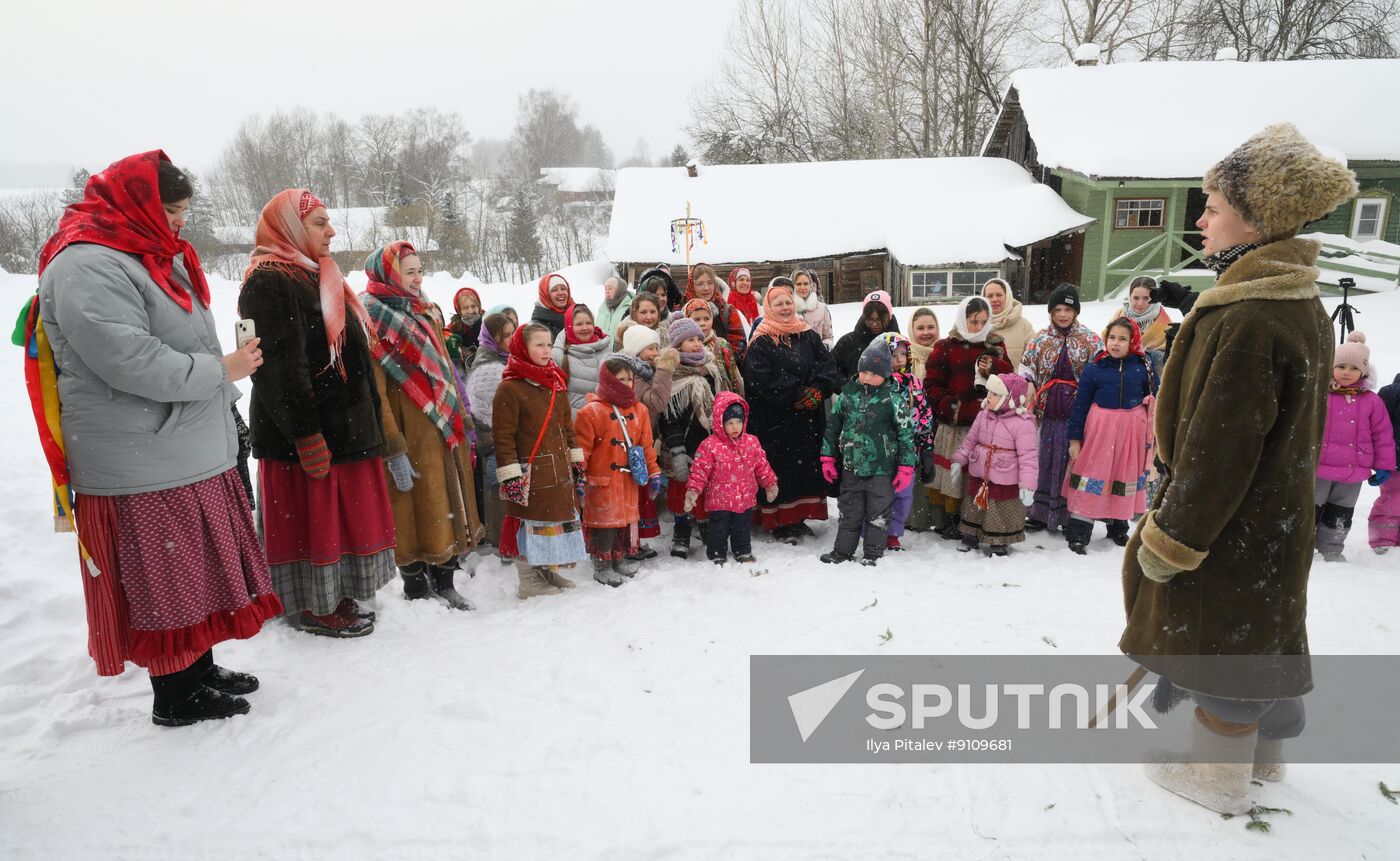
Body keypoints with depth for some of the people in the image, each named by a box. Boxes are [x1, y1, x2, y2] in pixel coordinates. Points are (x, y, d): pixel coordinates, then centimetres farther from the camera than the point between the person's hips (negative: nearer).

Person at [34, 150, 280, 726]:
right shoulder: (87, 267, -15)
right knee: (161, 579, 2)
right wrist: (220, 370, -15)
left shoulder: (152, 259, 17)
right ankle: (175, 698, 17)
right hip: (143, 469, -10)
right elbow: (131, 361, -25)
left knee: (195, 570, 18)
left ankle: (200, 669, 32)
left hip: (193, 459, 10)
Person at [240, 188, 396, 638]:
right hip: (307, 433, -10)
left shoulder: (316, 277, 18)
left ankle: (334, 597, 28)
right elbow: (278, 367, -22)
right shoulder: (268, 284, -14)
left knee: (341, 513, 15)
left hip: (343, 425, 10)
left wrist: (368, 422, 22)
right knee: (310, 516, 0)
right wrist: (306, 433, -24)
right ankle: (313, 607, 13)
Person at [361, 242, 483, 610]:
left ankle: (444, 583, 25)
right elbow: (374, 391, -17)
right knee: (417, 511, 2)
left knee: (447, 508, 13)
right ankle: (417, 590, 17)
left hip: (445, 431, 8)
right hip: (411, 436, -8)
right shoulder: (371, 317, -10)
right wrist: (394, 451, -20)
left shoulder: (421, 315, 15)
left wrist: (462, 421, 17)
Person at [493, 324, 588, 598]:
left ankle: (549, 571, 29)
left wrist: (576, 463, 16)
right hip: (531, 474, -8)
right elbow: (503, 436, -13)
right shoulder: (510, 388, -10)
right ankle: (528, 581, 10)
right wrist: (510, 476, -17)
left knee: (560, 519, 14)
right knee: (530, 522, -2)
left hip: (560, 472, 8)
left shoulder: (557, 385, 14)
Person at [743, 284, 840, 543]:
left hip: (808, 419, 5)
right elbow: (761, 380, -17)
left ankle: (798, 517, 27)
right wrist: (798, 395, -18)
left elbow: (828, 365, 3)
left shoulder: (809, 337, 10)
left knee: (808, 466, 12)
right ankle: (780, 523, 9)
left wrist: (817, 391, -16)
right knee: (781, 471, -1)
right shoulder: (761, 342, -6)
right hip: (774, 422, -5)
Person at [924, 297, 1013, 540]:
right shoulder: (946, 347, 1)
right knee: (954, 472, 0)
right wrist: (951, 407, -14)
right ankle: (950, 520, 12)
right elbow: (932, 385, -2)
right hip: (955, 425, -3)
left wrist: (993, 368, -9)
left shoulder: (995, 346, 13)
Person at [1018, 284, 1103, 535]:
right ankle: (1041, 513, 22)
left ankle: (1070, 516, 16)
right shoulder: (1040, 340, 6)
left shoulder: (1091, 340, 1)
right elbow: (1024, 374, 7)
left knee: (1073, 463, 3)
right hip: (1050, 413, 2)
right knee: (1046, 462, 10)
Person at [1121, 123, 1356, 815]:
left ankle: (1218, 776, 26)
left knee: (1222, 642, 7)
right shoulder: (1298, 303, 6)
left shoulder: (1249, 321, -27)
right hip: (1273, 517, 9)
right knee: (1256, 637, 23)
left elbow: (1218, 447, -26)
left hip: (1232, 529, -9)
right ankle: (1264, 750, 42)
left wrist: (1168, 539, -17)